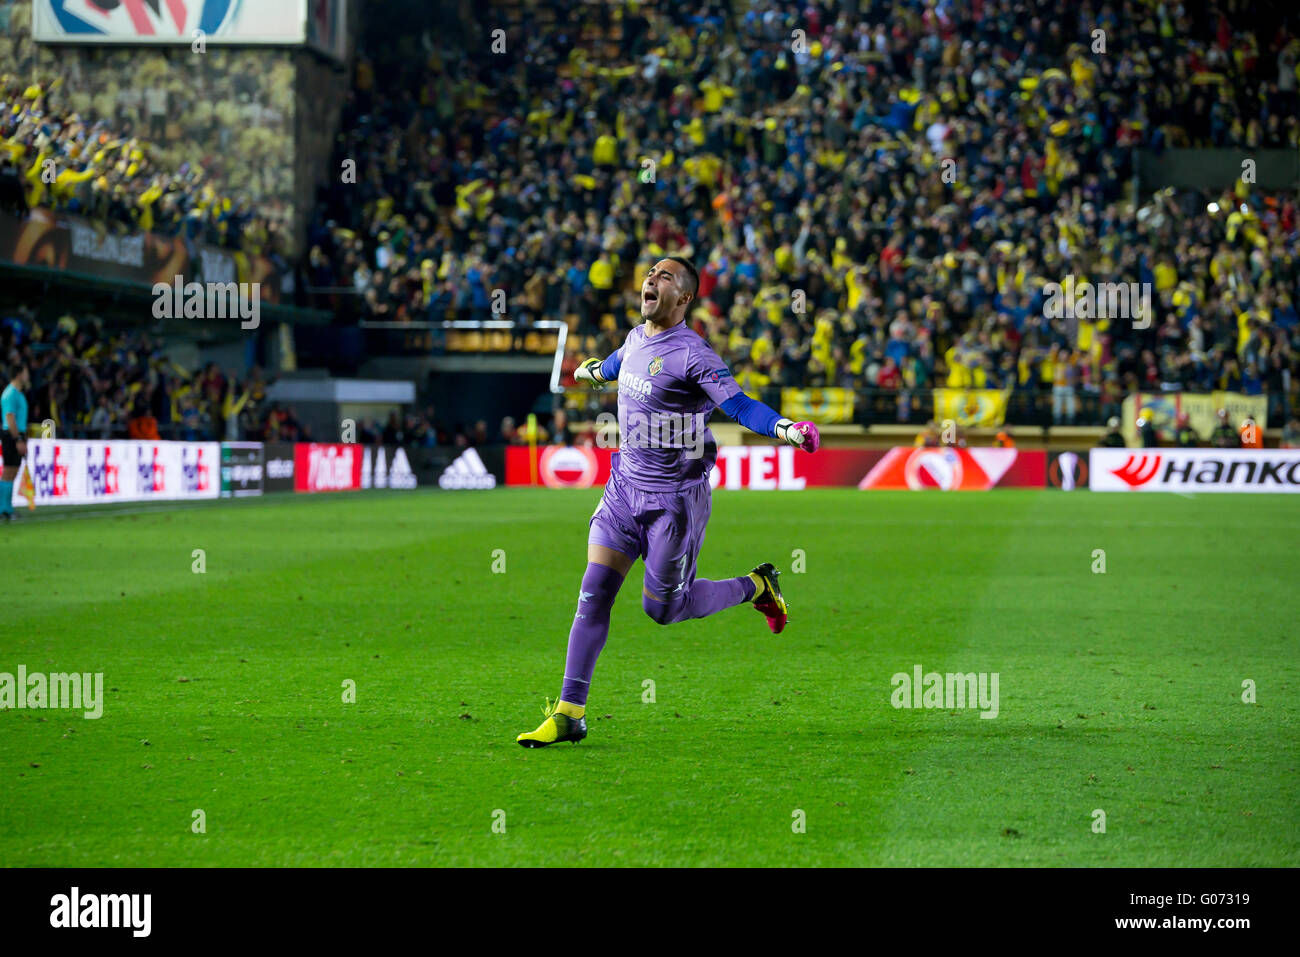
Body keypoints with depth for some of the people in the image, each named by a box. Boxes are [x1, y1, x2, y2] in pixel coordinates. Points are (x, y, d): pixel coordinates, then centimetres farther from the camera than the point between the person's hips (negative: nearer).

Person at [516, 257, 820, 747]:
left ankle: (757, 586, 27)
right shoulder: (636, 339, 6)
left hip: (675, 499, -6)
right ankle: (569, 713, 0)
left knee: (662, 607, 3)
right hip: (624, 487, 6)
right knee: (593, 594, -3)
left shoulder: (690, 354, -18)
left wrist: (788, 429, -46)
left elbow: (738, 404, -28)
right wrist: (593, 369, 53)